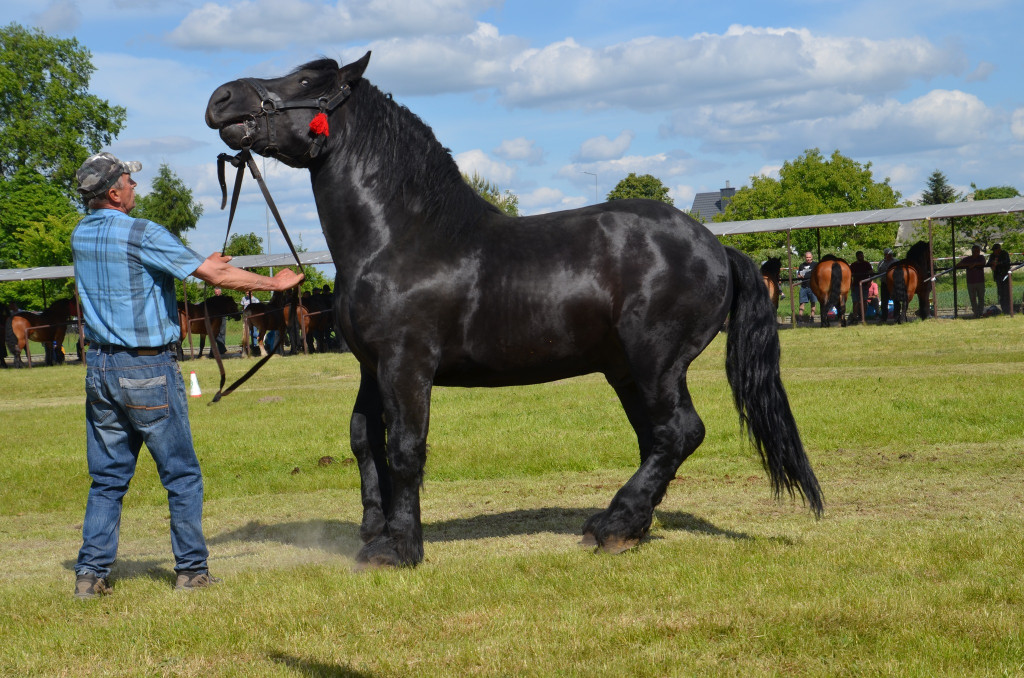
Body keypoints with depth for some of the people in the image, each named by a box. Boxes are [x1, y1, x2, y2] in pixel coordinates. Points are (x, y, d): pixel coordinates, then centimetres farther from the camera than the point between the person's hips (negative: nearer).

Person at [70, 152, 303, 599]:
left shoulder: (81, 236, 8)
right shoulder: (143, 235, -14)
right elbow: (215, 275, -12)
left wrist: (201, 266, 25)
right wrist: (274, 283, -1)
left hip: (100, 366, 7)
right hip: (147, 368, -7)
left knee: (107, 478, 11)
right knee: (182, 474, 4)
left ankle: (91, 573, 7)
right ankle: (191, 569, 7)